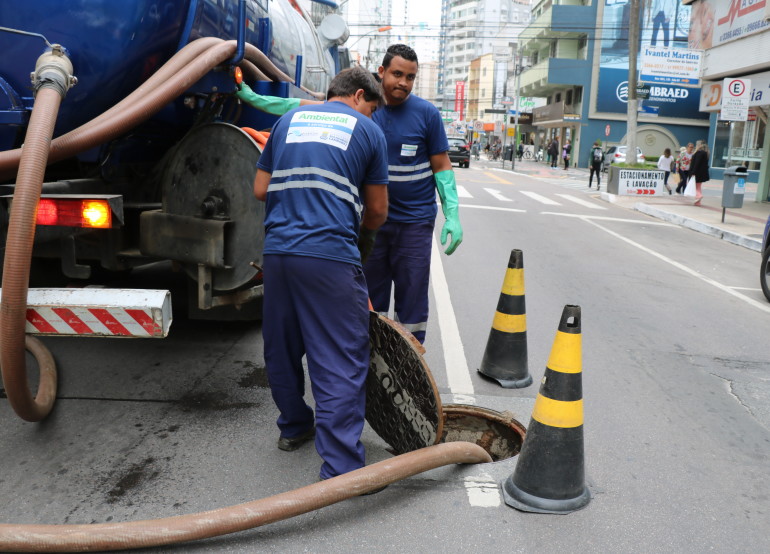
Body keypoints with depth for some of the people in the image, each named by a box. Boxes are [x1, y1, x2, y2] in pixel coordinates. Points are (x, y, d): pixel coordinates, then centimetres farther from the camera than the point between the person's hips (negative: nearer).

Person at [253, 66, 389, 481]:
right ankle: (340, 469, -3)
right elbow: (377, 210, 11)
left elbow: (261, 189, 18)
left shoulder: (289, 120, 19)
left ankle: (294, 426, 38)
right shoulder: (367, 130, 8)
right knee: (341, 363, -2)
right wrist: (362, 235, 31)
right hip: (331, 256, -5)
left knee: (281, 350, 20)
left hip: (278, 251, 5)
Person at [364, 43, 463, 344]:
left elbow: (442, 166, -1)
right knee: (371, 297, 13)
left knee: (412, 300, 4)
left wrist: (452, 215, -7)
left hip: (415, 222, -2)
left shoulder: (427, 113, -4)